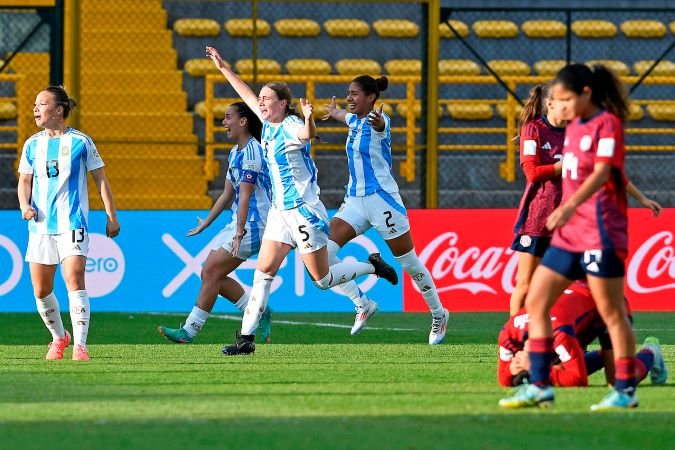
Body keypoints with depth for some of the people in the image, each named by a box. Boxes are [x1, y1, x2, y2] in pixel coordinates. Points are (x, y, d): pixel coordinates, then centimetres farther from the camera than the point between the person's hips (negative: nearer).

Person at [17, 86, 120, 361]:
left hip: (72, 224, -5)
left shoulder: (80, 142, -2)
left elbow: (100, 179, 4)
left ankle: (80, 346, -19)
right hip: (40, 225, 5)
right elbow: (24, 180, 16)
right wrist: (25, 205, -5)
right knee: (41, 290, 6)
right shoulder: (32, 145, 9)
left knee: (74, 279, -19)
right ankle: (59, 338, 29)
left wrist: (111, 216, 2)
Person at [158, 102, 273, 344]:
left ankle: (189, 331, -7)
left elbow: (245, 195, -22)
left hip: (252, 225, -10)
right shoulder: (235, 153, 16)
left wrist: (239, 233, -26)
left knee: (211, 273, -11)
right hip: (238, 224, 10)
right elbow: (228, 194, 23)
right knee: (212, 275, 5)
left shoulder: (252, 151, -15)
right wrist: (206, 223, 26)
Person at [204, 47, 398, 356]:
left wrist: (309, 119, -62)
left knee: (323, 280, 0)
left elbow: (307, 134, -41)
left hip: (303, 210, -8)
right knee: (263, 272, 0)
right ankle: (246, 338, -2)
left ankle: (373, 266, 22)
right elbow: (248, 96, 22)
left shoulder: (290, 127, -16)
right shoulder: (268, 124, 7)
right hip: (279, 211, 8)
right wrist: (223, 68, 29)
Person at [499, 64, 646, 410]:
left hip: (600, 232, -9)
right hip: (568, 234, 9)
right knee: (535, 302, 3)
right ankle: (539, 386, 4)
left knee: (611, 312, -4)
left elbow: (602, 173, -23)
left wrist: (569, 207, -35)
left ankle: (625, 391, 4)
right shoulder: (573, 128, 15)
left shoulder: (607, 124, -11)